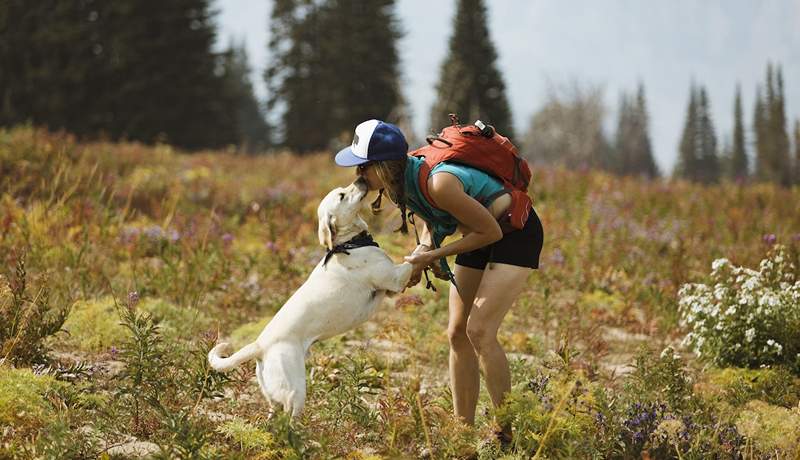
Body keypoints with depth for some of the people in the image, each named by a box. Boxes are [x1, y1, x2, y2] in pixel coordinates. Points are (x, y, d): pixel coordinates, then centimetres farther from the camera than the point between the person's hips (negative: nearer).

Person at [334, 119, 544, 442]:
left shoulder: (438, 183, -35)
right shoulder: (400, 181, -9)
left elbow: (491, 232, -24)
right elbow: (429, 223, 11)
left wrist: (434, 255, -21)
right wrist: (421, 256, -10)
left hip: (515, 232, -9)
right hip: (480, 236, 9)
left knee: (479, 331, -18)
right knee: (457, 333, 4)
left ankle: (508, 434, -10)